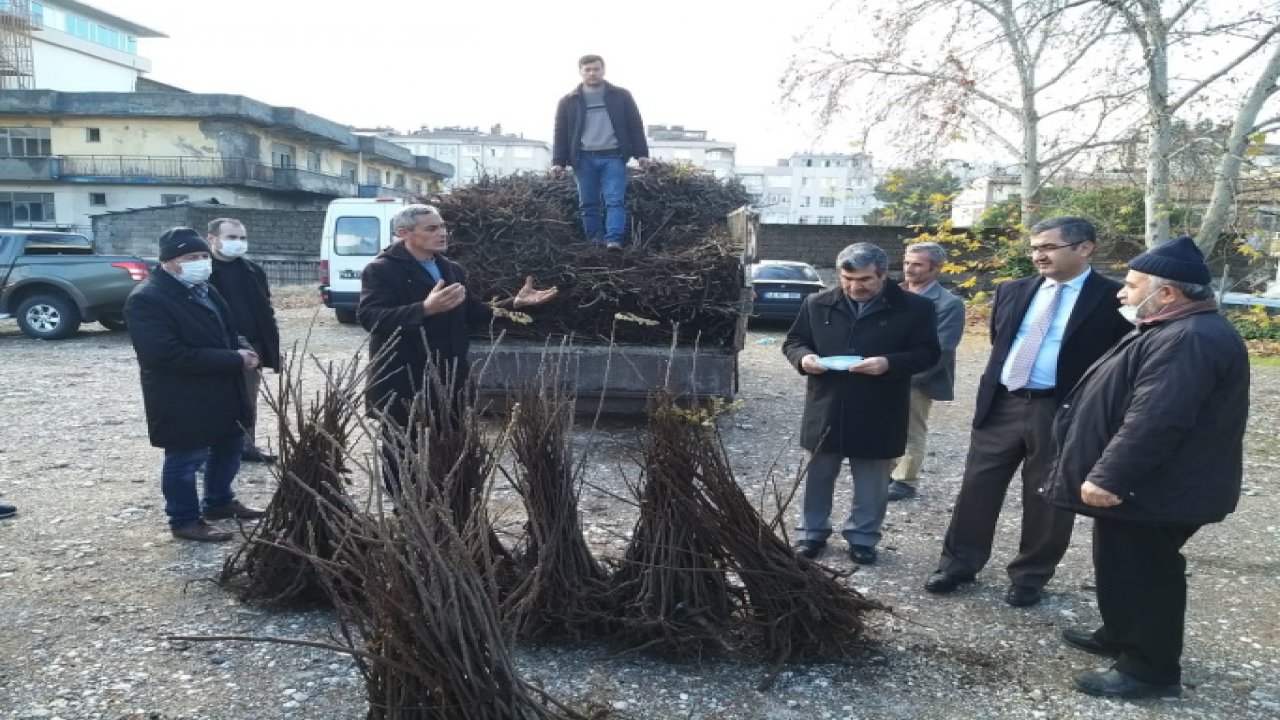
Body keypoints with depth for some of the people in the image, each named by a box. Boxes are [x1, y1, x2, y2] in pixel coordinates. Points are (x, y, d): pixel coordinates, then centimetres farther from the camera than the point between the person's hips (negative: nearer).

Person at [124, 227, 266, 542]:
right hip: (182, 400, -9)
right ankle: (185, 520, 19)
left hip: (220, 391, 9)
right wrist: (233, 360, -25)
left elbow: (226, 331, 20)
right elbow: (169, 353, -27)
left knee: (229, 445, 20)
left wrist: (242, 352, -4)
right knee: (186, 458, 3)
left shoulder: (203, 289, 11)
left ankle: (219, 502, 38)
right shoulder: (146, 299, -18)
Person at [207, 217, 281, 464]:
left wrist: (273, 349, 9)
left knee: (249, 402, 14)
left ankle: (247, 445, 26)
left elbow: (266, 312, 13)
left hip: (251, 348, 5)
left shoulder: (253, 271, 10)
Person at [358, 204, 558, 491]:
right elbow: (370, 317, -23)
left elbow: (473, 314, 17)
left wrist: (515, 303, 4)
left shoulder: (453, 270, 14)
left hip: (448, 380, 6)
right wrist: (425, 309, -36)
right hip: (403, 383, -6)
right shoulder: (381, 270, -9)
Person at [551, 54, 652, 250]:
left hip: (613, 157, -1)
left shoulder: (621, 96, 9)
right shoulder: (568, 102, 10)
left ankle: (613, 240, -16)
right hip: (584, 159, 2)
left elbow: (635, 126, 8)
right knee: (588, 204, 4)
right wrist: (558, 162, -1)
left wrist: (641, 153, -1)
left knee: (615, 200, -12)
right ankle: (594, 243, 12)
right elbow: (560, 134, 8)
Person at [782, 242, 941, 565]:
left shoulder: (914, 308, -5)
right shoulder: (817, 304, 1)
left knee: (872, 482, 11)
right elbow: (793, 341, 10)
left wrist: (889, 363, -22)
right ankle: (812, 532, 30)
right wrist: (803, 357, -14)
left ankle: (862, 537, 29)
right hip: (826, 410, 2)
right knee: (818, 476, 13)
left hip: (877, 414, -1)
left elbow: (929, 353, -4)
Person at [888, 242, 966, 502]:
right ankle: (886, 471, 32)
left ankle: (904, 481, 21)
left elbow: (940, 351, -17)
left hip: (916, 381, -5)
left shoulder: (949, 304, -12)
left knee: (911, 434, 7)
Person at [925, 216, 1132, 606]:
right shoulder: (1013, 290, 7)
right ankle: (960, 562, 25)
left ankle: (1030, 576, 27)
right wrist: (991, 386, 13)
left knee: (1048, 500, 9)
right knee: (976, 488, 9)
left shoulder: (1113, 298, -7)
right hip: (1001, 404, 4)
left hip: (1062, 411, -4)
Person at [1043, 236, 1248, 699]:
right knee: (1123, 567, 21)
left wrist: (1107, 476, -27)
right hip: (1138, 483, 10)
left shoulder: (1190, 339, -24)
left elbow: (1155, 421, -31)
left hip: (1153, 490, -10)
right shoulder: (1177, 332, 12)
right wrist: (1108, 474, 25)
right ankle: (1121, 636, 37)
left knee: (1144, 574, 2)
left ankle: (1150, 669, 15)